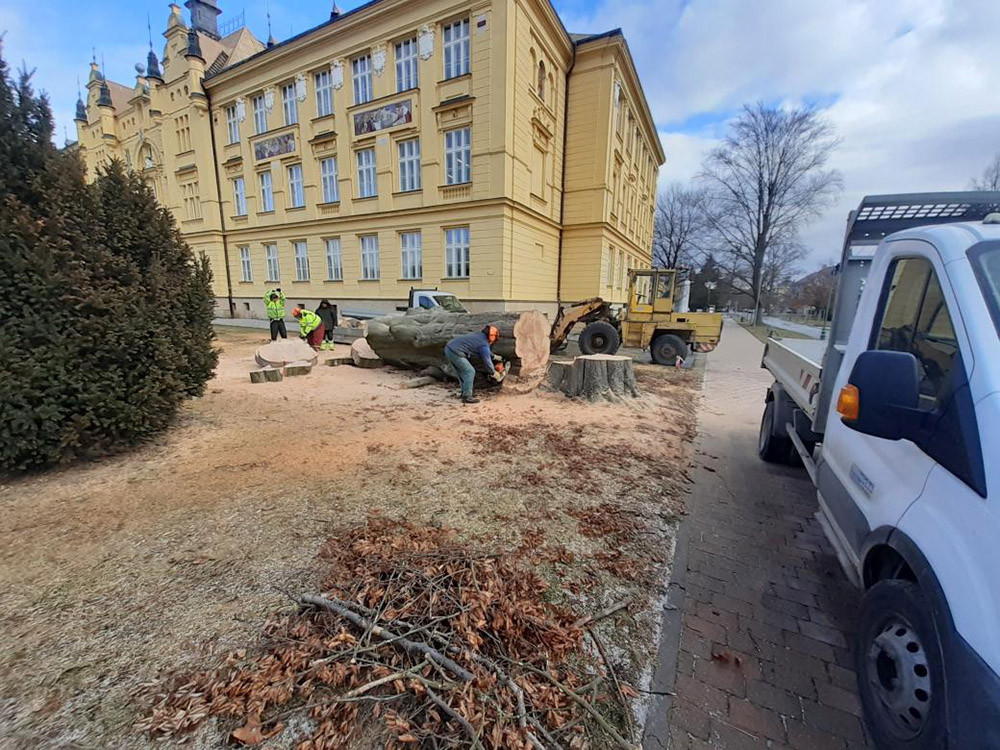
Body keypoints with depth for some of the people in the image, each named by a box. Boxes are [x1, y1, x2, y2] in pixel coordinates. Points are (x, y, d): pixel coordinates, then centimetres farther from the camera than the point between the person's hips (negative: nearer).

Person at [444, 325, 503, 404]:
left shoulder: (480, 335, 17)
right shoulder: (484, 344, -9)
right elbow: (487, 362, -2)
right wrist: (494, 374, 12)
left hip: (449, 348, 10)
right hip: (455, 353, -10)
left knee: (462, 371, 21)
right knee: (470, 372, -3)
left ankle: (465, 393, 30)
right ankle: (467, 397, 0)